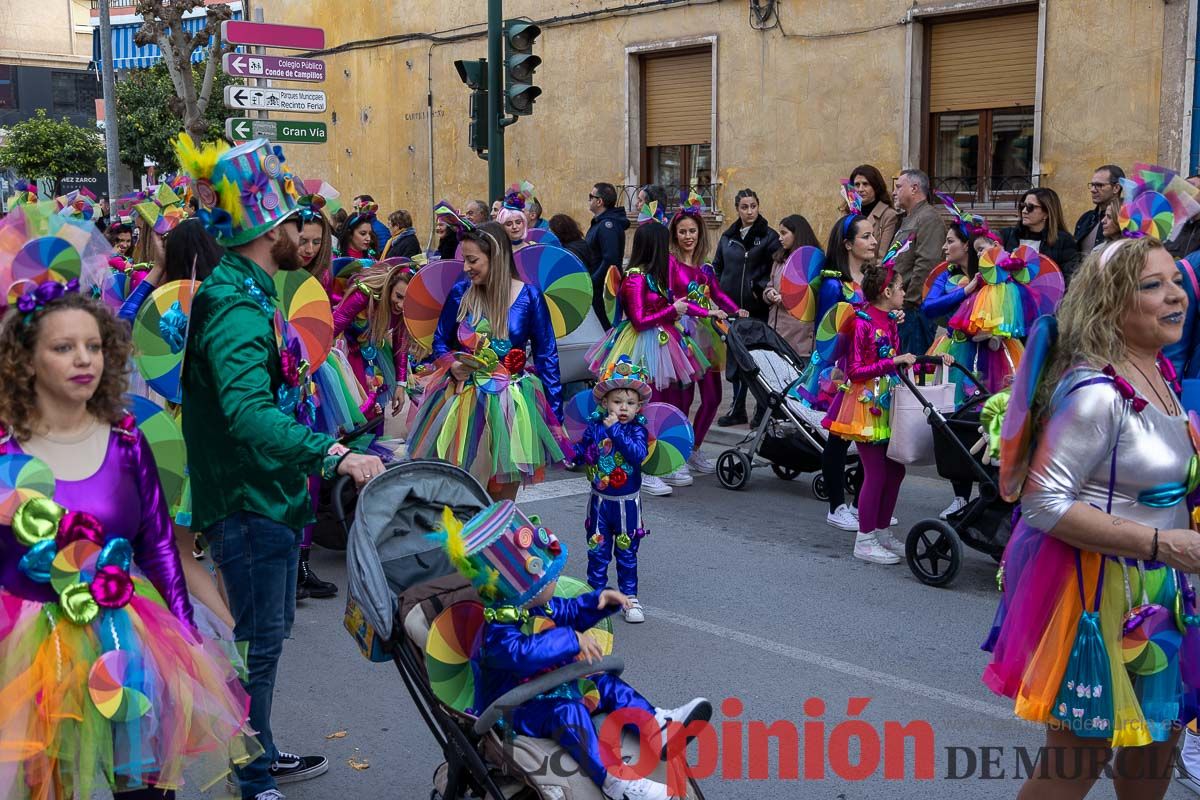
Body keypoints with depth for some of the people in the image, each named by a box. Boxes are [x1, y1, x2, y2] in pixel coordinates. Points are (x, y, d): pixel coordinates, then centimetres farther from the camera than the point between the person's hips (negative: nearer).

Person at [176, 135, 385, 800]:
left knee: (263, 633, 20)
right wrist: (335, 455, -48)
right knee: (258, 642, 0)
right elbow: (249, 415, -39)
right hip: (250, 501, -10)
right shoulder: (238, 308, -23)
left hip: (260, 496, 10)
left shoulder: (240, 292, 11)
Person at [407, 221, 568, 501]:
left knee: (503, 500, 9)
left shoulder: (529, 297, -9)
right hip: (462, 400, 2)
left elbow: (546, 356, -4)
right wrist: (452, 366, -13)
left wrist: (555, 415, -5)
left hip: (508, 403, -2)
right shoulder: (461, 291, -3)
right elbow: (440, 341, 9)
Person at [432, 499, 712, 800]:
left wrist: (601, 598, 1)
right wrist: (571, 639, -48)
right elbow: (523, 652, -49)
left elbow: (571, 612, 18)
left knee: (605, 682, 4)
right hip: (514, 712, -10)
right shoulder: (497, 631, -29)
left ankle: (659, 725, 2)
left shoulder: (536, 606, 2)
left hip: (550, 688, 10)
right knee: (566, 711, -35)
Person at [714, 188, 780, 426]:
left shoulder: (769, 237, -2)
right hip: (732, 308, 4)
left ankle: (763, 410, 9)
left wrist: (761, 288, -20)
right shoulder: (727, 237, 11)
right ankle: (737, 409, 19)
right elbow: (716, 267, 19)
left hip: (758, 308, -4)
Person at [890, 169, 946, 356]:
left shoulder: (929, 218, -10)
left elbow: (927, 264, -20)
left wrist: (909, 300, -19)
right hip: (901, 309, 10)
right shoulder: (907, 219, 22)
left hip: (915, 308, -10)